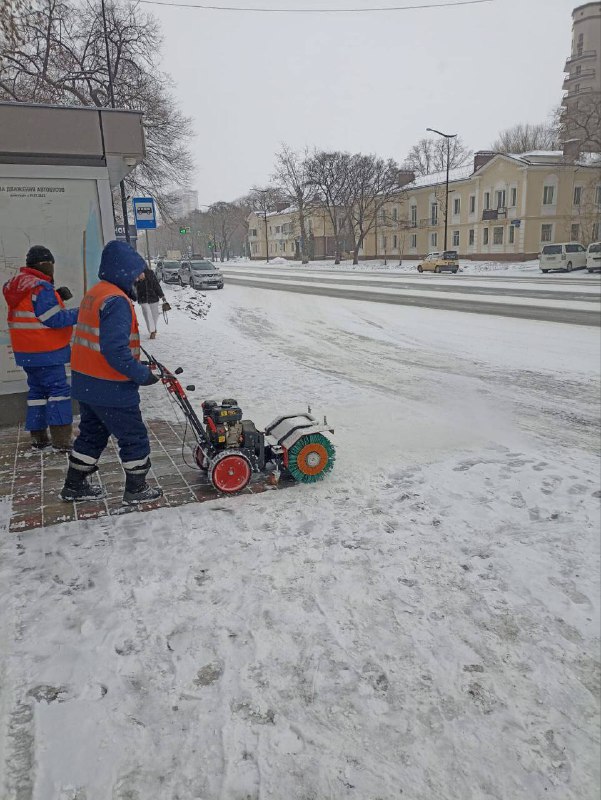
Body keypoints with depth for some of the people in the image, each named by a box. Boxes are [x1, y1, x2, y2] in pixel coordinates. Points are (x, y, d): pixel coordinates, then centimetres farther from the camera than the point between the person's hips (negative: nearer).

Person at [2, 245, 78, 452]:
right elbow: (54, 319, -19)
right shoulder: (42, 288, -18)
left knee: (37, 389, 16)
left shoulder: (17, 285, 11)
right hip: (46, 352, -9)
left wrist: (56, 297, 5)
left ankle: (38, 437, 21)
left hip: (27, 352, 9)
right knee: (59, 390, -4)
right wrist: (78, 314, -11)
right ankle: (61, 441, -5)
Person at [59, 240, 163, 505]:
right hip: (111, 388, -10)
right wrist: (142, 374, -18)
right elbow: (115, 350, -29)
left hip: (85, 383, 10)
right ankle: (136, 490, 19)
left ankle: (74, 486, 34)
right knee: (134, 438, 7)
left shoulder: (94, 294, 11)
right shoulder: (116, 301, -21)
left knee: (92, 435, 23)